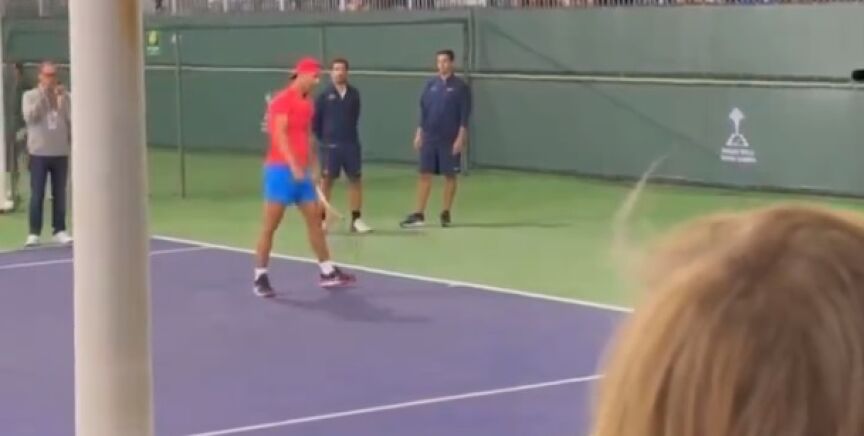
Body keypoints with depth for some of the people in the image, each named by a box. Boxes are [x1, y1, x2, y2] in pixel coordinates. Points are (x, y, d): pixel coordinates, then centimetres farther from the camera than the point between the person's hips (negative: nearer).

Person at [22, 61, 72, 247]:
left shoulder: (64, 96, 5)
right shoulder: (30, 96, 0)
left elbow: (72, 120, 1)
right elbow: (29, 117, -15)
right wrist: (43, 95, -17)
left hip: (60, 153, 2)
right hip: (39, 153, -2)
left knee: (59, 195, 6)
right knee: (37, 195, -1)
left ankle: (60, 230, 13)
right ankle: (34, 233, 4)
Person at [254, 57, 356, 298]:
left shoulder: (307, 102, 15)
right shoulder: (282, 100, -10)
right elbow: (279, 134, -19)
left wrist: (313, 165, 18)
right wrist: (293, 165, -27)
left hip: (301, 171, 8)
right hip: (281, 169, -8)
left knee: (315, 220, 10)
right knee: (270, 226, -3)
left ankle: (328, 273, 16)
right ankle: (260, 277, 3)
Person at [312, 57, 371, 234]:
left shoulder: (354, 94, 2)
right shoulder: (324, 95, -4)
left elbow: (354, 116, 10)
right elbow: (315, 119, 1)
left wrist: (347, 132, 8)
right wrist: (322, 138, 4)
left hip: (351, 143, 2)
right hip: (330, 145, -2)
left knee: (355, 179, 2)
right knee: (327, 180, 3)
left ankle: (356, 219, 8)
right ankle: (321, 219, 11)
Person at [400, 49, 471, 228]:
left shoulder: (460, 87, -5)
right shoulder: (431, 84, 7)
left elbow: (464, 115, -7)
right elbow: (423, 110, 11)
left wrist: (460, 138, -13)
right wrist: (419, 133, 6)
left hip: (450, 140, -3)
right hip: (429, 138, 3)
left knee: (450, 176, 4)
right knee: (425, 174, 1)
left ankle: (446, 214, 13)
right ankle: (419, 215, 2)